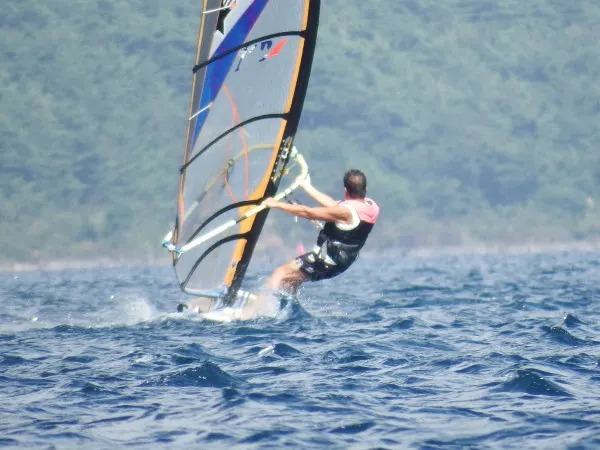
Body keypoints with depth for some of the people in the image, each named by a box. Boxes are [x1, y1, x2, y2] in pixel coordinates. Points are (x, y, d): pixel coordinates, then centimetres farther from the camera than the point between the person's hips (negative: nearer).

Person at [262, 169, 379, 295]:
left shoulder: (346, 212, -24)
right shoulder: (371, 206, 0)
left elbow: (308, 213, -19)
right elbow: (334, 205, 12)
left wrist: (277, 204, -11)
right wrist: (307, 187, 17)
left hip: (328, 261, -9)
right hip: (343, 261, 9)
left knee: (279, 274, -7)